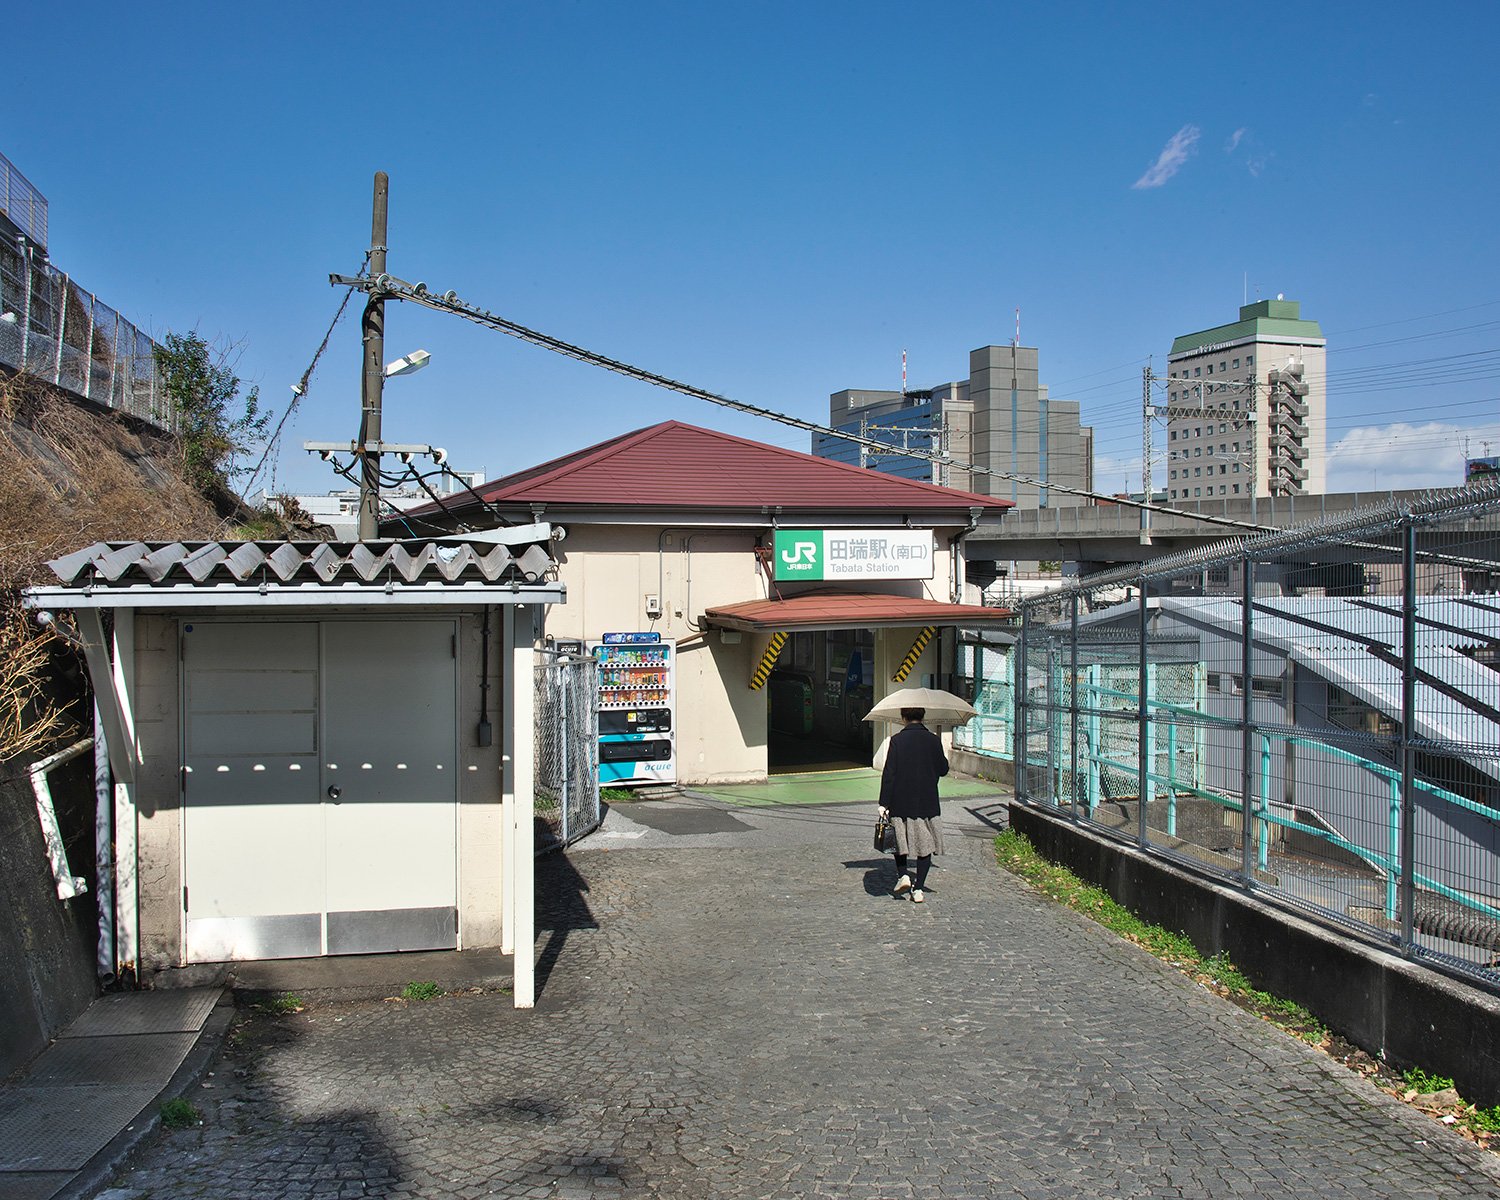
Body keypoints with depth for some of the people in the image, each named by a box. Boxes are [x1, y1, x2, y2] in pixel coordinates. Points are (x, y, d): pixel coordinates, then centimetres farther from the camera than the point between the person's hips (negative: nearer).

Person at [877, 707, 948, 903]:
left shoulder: (897, 740, -7)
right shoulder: (933, 740, -3)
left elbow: (889, 773, -9)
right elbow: (943, 769, 6)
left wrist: (884, 803, -6)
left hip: (901, 802, -1)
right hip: (927, 803, 1)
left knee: (900, 839, 18)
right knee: (925, 843, 9)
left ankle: (903, 875, 3)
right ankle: (918, 888, 6)